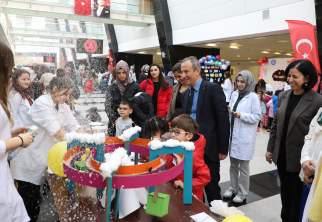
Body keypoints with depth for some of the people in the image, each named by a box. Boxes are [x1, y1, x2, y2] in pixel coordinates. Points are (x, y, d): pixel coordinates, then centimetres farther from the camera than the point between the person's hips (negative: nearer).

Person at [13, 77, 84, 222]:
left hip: (44, 159, 7)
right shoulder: (42, 104, -20)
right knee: (30, 201, 4)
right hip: (30, 161, -7)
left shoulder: (63, 106, 6)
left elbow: (74, 126, -1)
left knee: (36, 200, 18)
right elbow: (56, 131, -27)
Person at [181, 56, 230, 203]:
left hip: (209, 148, -6)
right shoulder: (185, 94, 12)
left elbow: (223, 118, -12)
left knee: (211, 185, 6)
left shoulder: (213, 89, -9)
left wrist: (222, 149, -13)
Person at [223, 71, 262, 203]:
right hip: (233, 135, 6)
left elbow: (257, 117, -11)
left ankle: (242, 193, 21)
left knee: (243, 166, 5)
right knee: (233, 164, 17)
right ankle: (233, 188, 33)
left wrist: (241, 115, -20)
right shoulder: (235, 94, 8)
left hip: (245, 137, -6)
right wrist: (229, 111, -6)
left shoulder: (253, 97, -10)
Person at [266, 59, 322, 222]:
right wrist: (270, 148, 9)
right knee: (285, 192, 22)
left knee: (298, 196, 13)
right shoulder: (283, 96, 2)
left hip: (299, 159, -5)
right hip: (281, 156, 5)